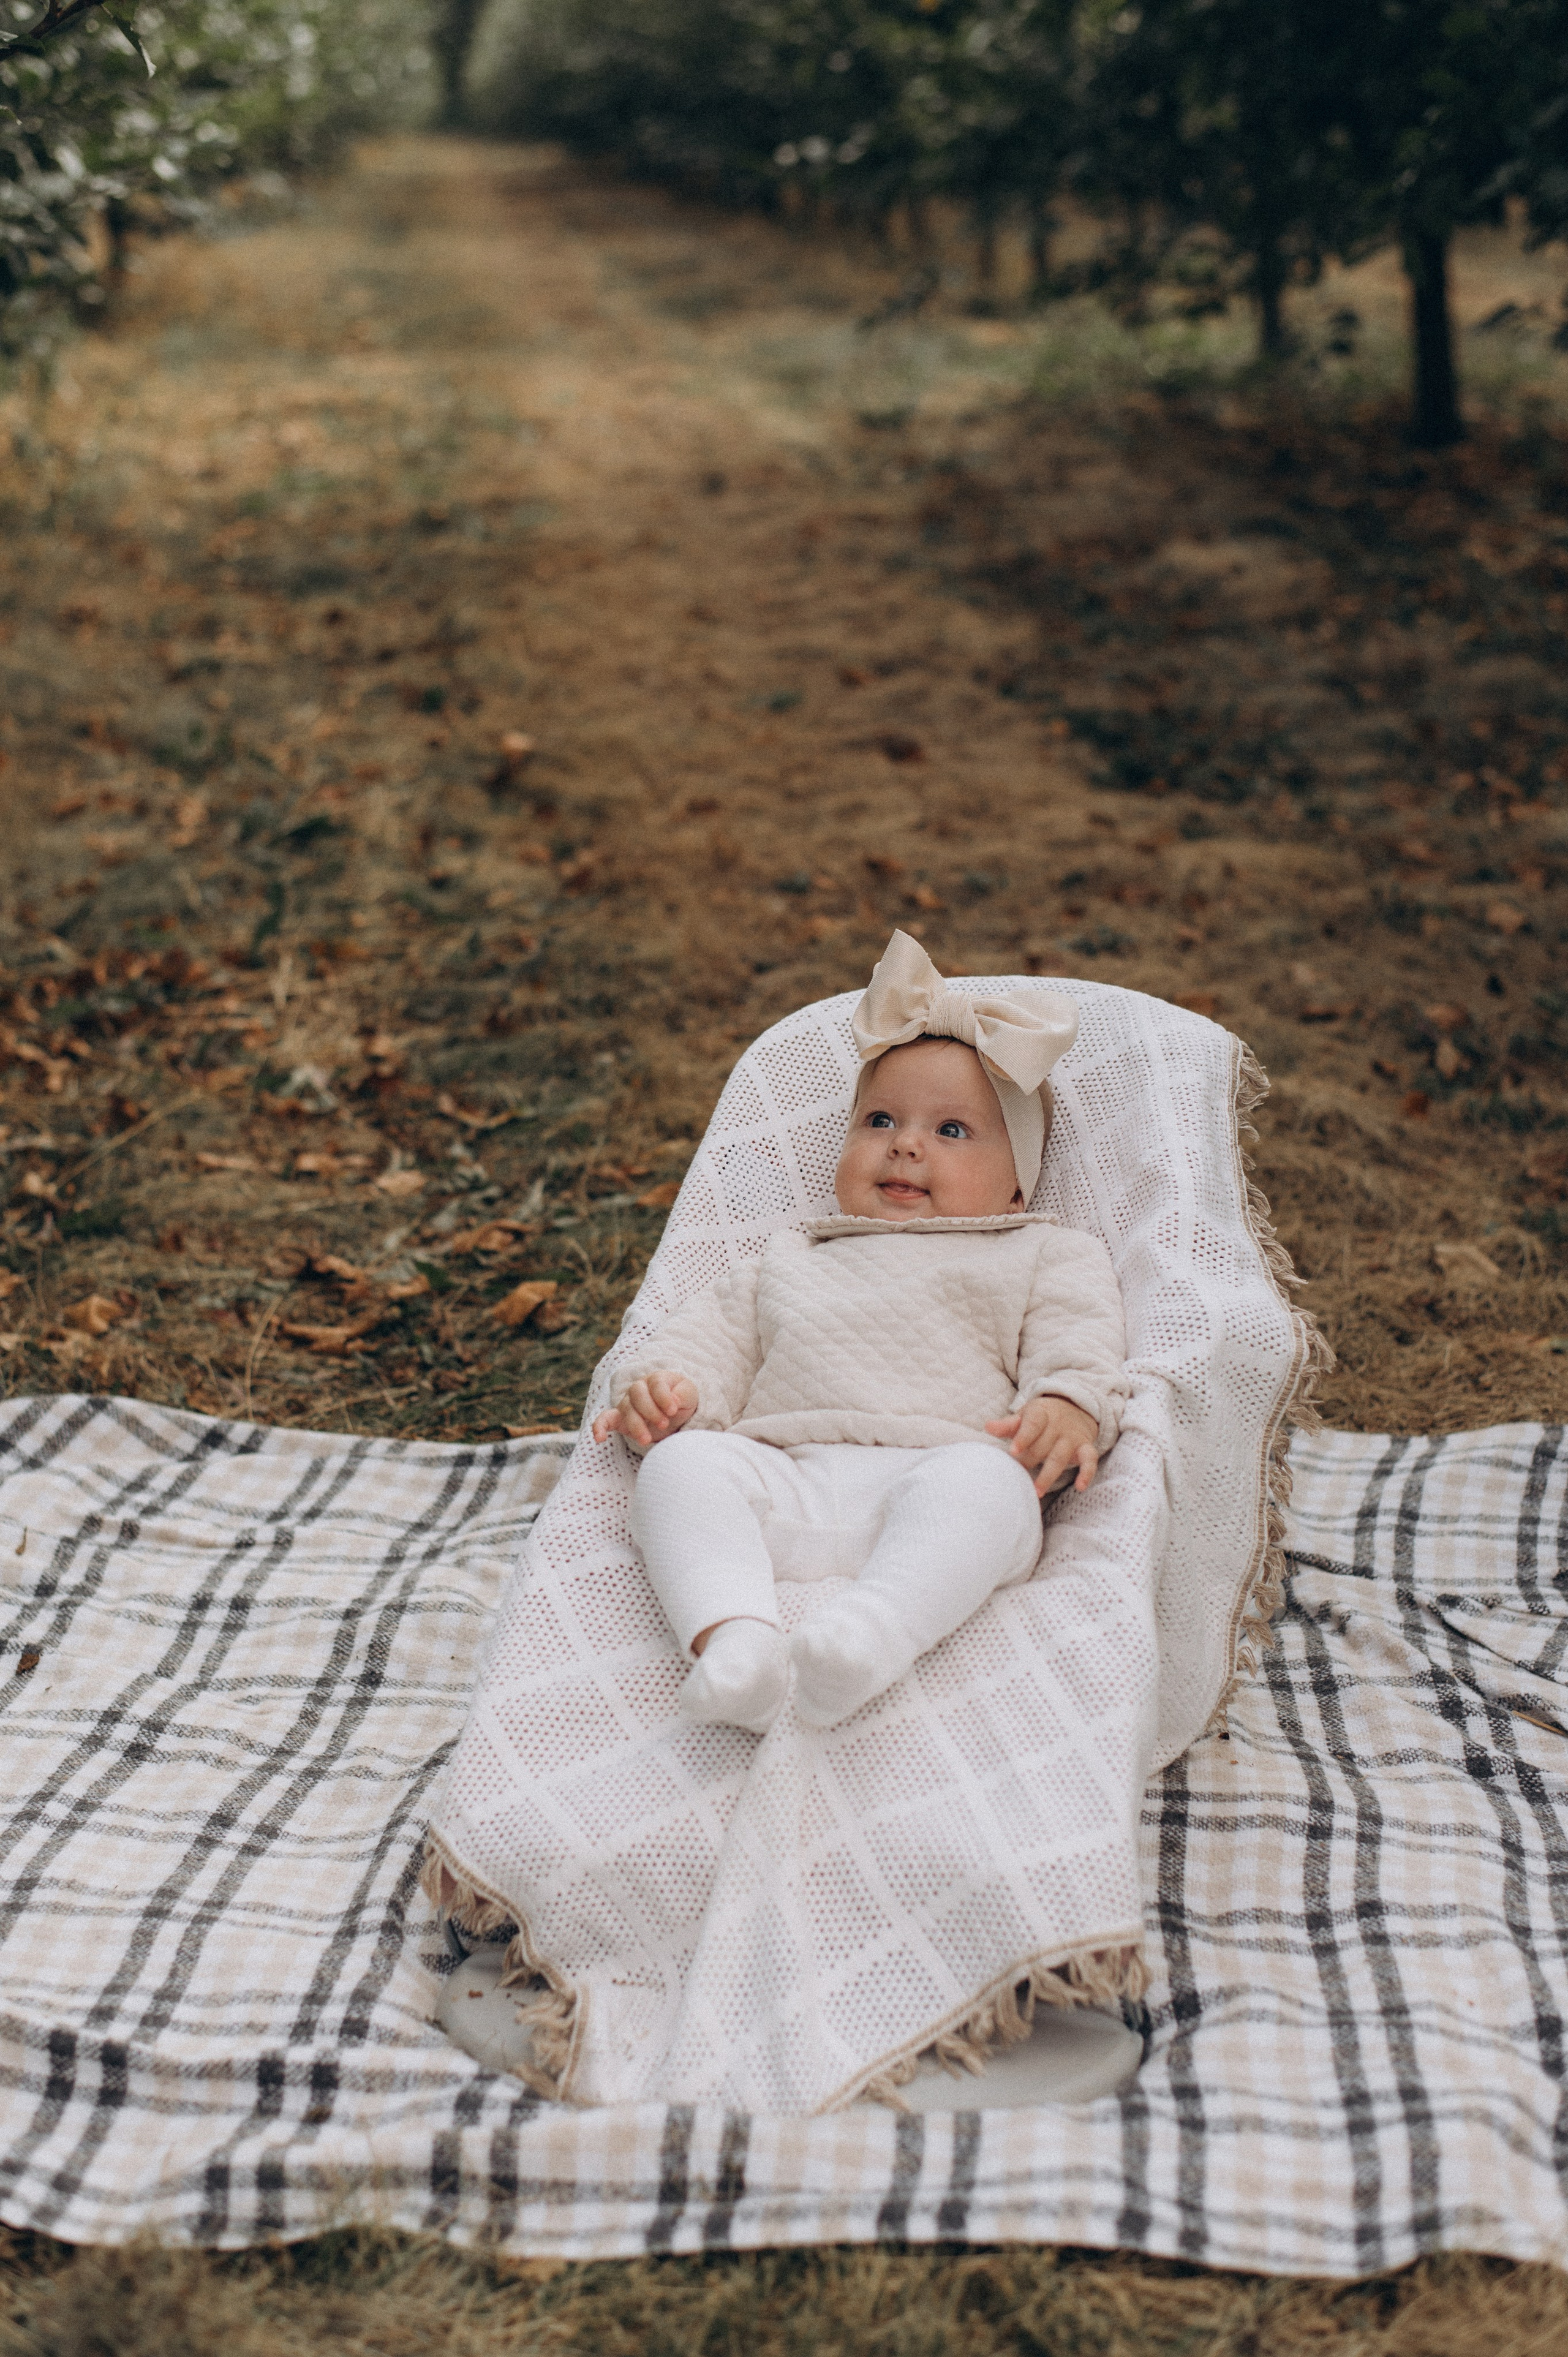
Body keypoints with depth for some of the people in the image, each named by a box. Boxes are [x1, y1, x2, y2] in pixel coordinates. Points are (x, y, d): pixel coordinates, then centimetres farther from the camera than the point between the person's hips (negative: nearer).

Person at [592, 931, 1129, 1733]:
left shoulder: (1041, 1258, 27)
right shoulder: (790, 1265, 37)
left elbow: (1076, 1339, 10)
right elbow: (717, 1334, 25)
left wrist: (1068, 1406, -14)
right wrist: (667, 1386, 1)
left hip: (934, 1469, -2)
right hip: (787, 1480, 3)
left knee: (983, 1481, -37)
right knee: (680, 1462, -27)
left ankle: (869, 1637, -60)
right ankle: (732, 1635, -50)